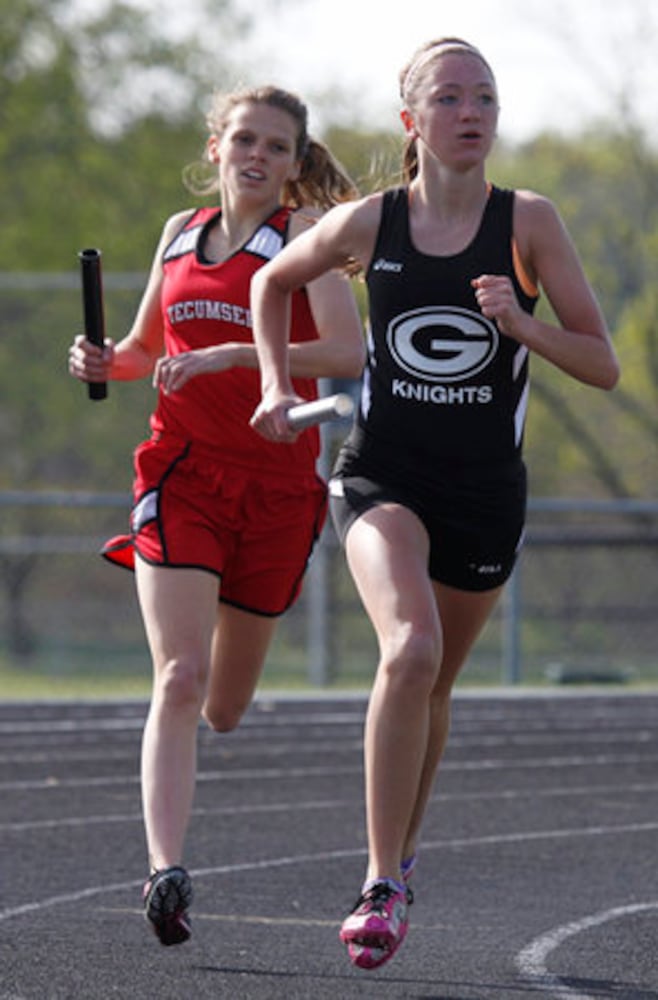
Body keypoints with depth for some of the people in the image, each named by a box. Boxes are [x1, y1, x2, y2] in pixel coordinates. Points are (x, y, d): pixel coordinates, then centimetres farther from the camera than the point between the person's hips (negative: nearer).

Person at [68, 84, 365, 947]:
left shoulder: (306, 232, -3)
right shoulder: (181, 234, 10)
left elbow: (347, 352, -17)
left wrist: (230, 356, -25)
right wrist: (106, 361, 2)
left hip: (277, 485, -1)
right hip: (181, 475, 1)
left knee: (223, 707, 12)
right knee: (180, 680, -17)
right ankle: (166, 871, -24)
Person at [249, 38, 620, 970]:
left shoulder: (528, 222, -6)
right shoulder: (366, 224, -4)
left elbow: (603, 365, -6)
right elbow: (272, 282, 17)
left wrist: (520, 325, -22)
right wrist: (278, 387, 6)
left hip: (485, 489, 1)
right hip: (381, 473, -1)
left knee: (432, 684, 15)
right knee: (411, 649, -27)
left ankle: (400, 855, 43)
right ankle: (383, 884, -22)